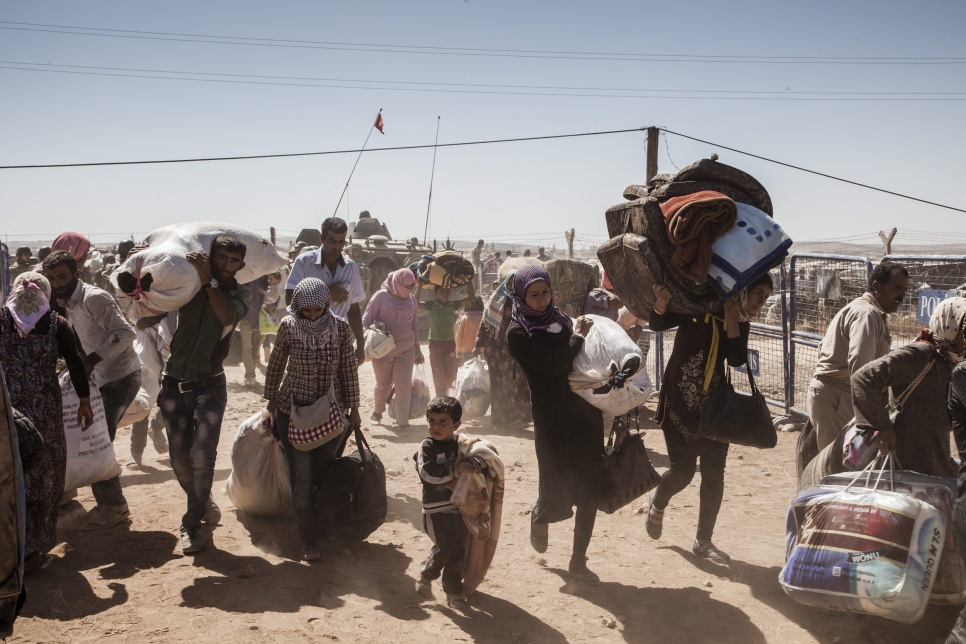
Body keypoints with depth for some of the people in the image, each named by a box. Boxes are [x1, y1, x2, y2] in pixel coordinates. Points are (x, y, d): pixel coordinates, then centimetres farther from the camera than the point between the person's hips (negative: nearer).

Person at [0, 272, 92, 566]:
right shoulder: (56, 323, 0)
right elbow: (75, 363, -5)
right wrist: (85, 402, 2)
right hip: (45, 410, 0)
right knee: (44, 475, 13)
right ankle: (36, 545, 19)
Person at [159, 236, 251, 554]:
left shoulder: (240, 293, -2)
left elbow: (228, 317, -23)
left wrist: (208, 281, -25)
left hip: (209, 385, -2)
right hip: (174, 384, 2)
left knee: (201, 455, -11)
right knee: (179, 458, 8)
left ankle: (192, 524, 4)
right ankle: (202, 501, 35)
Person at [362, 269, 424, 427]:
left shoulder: (411, 300, 6)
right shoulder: (381, 296, -7)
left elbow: (415, 324, 15)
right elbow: (367, 319, -6)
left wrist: (417, 349, 17)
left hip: (406, 350, 3)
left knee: (404, 385, -4)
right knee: (383, 384, 11)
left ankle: (402, 421, 2)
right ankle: (377, 412, 36)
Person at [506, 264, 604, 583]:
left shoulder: (561, 319, 9)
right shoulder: (518, 333, -9)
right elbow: (554, 365, -21)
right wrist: (577, 336, -9)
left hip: (586, 413, 5)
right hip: (553, 421, -5)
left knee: (590, 493, 6)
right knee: (556, 494, 2)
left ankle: (578, 562, 21)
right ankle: (539, 515, 40)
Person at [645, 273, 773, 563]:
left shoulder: (740, 323, 4)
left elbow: (737, 359, -13)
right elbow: (657, 324, -18)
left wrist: (732, 318, -20)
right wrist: (661, 302, -39)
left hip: (714, 405, 5)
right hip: (680, 402, -5)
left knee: (714, 473, 3)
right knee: (683, 470, -4)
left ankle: (703, 541, 19)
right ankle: (657, 504, 31)